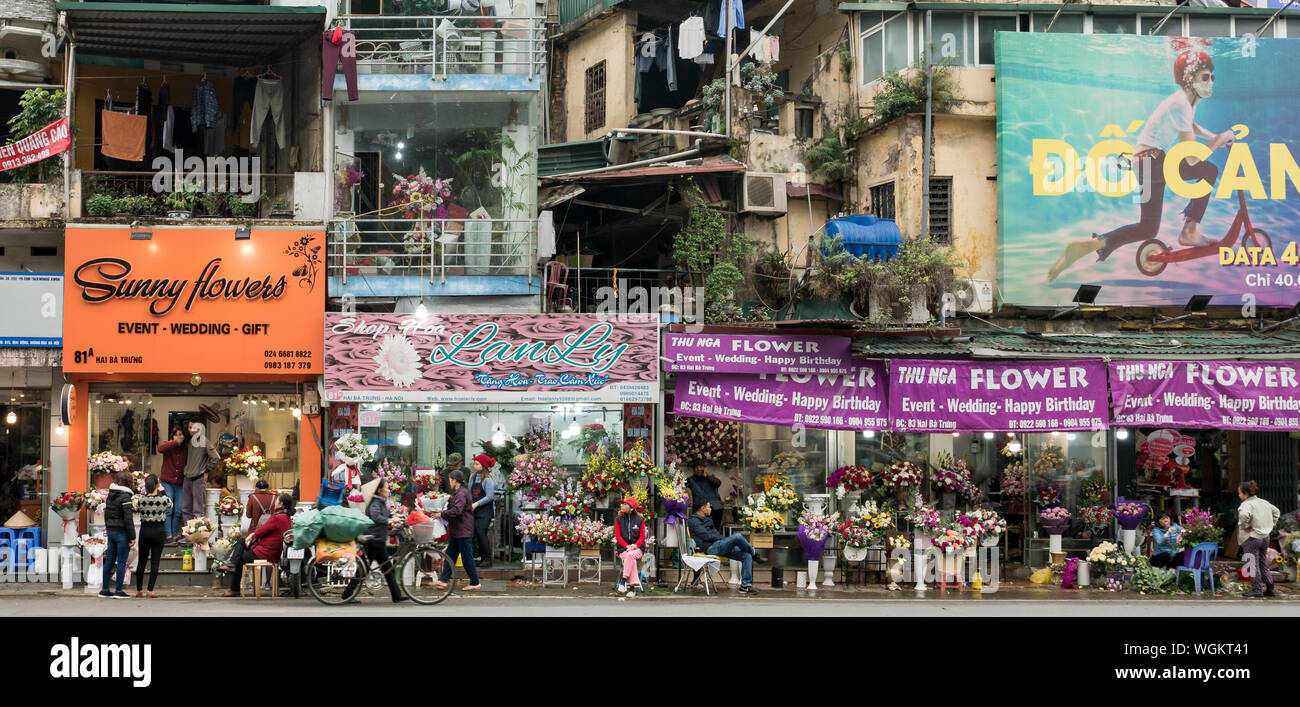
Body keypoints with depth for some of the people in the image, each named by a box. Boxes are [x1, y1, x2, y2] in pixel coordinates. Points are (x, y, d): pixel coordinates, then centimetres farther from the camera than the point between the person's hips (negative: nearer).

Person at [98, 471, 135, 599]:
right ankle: (118, 591, 0)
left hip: (111, 531, 7)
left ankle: (104, 589, 16)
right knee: (121, 562, -1)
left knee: (109, 561, 12)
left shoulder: (110, 495, 9)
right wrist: (132, 537, -13)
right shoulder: (125, 497, -15)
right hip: (122, 533, -7)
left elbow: (106, 514, 15)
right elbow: (128, 518, -17)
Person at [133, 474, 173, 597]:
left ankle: (139, 590, 18)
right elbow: (170, 503, 8)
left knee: (142, 561, 13)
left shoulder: (141, 499, -9)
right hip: (159, 531, -2)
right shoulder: (163, 499, -12)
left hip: (145, 531, 2)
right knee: (155, 562, 3)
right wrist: (162, 491, 15)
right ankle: (150, 590, -1)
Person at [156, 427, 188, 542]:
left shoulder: (185, 449, 8)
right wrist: (175, 442, -25)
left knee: (178, 511, 2)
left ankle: (175, 534, 11)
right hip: (168, 482, -3)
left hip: (180, 484, 3)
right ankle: (168, 535, -9)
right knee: (168, 509, -9)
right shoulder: (169, 446, -3)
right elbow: (160, 449, -26)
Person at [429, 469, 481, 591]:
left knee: (467, 558, -4)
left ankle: (475, 583, 3)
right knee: (450, 555, 9)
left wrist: (441, 514, -21)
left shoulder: (462, 493, -17)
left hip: (464, 532, -11)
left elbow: (457, 510, -28)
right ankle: (443, 580, 10)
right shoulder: (457, 493, 17)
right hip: (457, 531, 11)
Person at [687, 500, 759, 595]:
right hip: (711, 547, -10)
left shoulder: (704, 519, 30)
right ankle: (752, 551, 6)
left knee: (747, 556, -5)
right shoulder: (693, 520, -1)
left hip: (719, 546, 10)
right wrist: (723, 539, -6)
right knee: (738, 536, -26)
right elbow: (706, 536, -12)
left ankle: (746, 585, -11)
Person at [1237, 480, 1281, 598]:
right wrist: (1271, 525, 20)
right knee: (1263, 564, 16)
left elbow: (1244, 514, -38)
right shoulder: (1264, 502, 10)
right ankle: (1270, 589, 17)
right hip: (1265, 537, 8)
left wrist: (1245, 526, -22)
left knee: (1253, 565, 0)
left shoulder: (1247, 504, -16)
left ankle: (1256, 589, 2)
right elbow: (1276, 511, 25)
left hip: (1251, 538, -8)